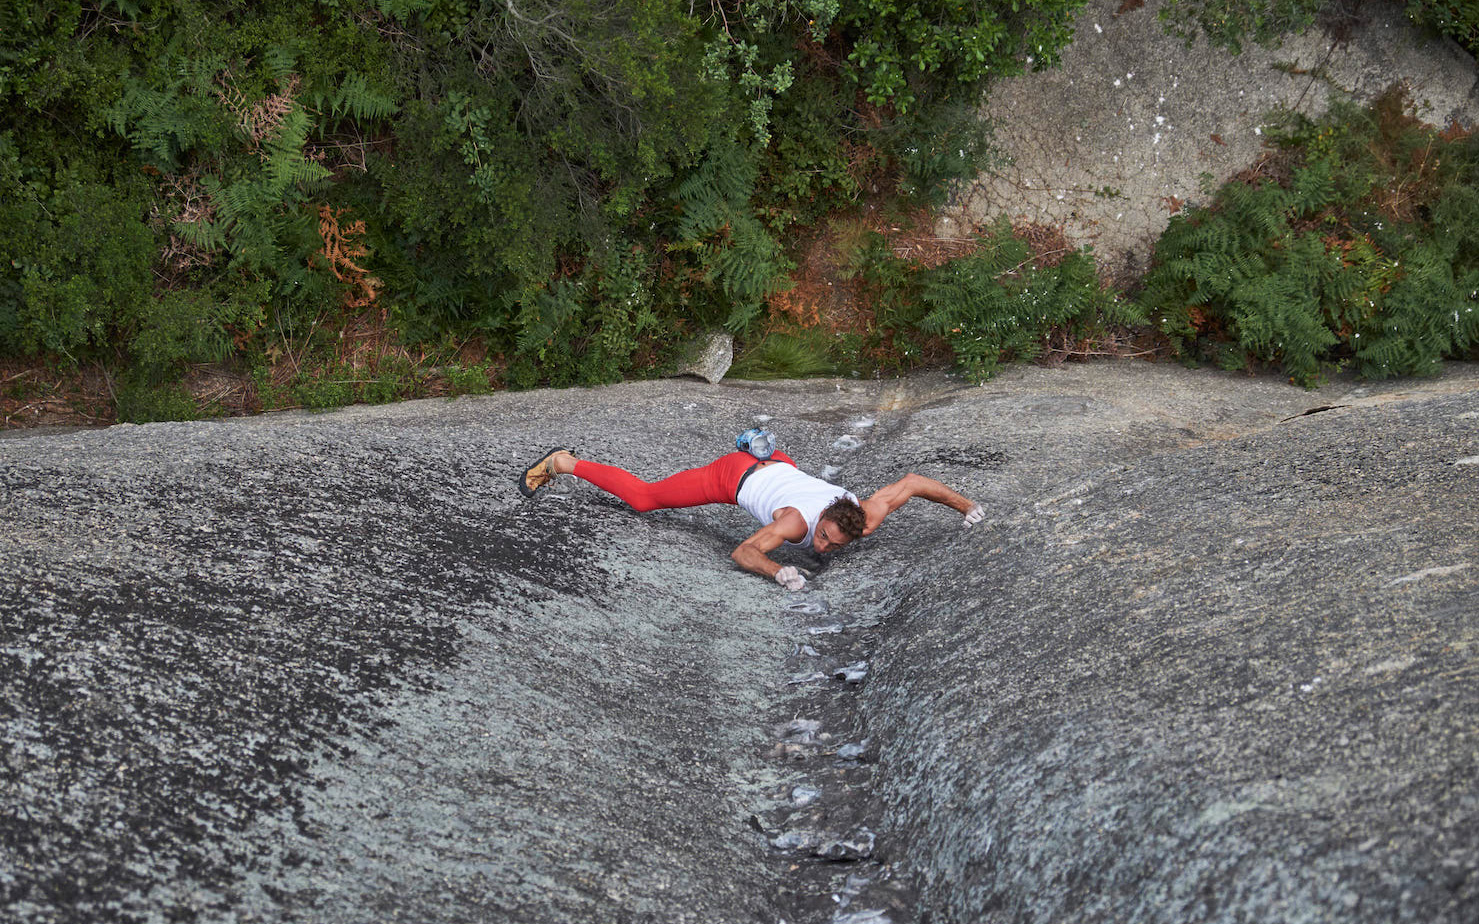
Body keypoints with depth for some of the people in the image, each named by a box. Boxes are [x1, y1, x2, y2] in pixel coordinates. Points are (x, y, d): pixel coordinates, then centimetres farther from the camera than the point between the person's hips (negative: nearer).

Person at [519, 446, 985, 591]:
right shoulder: (797, 522, -41)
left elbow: (912, 482, -19)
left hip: (777, 467, 5)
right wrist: (777, 571, -53)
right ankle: (561, 463, 24)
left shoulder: (865, 519, -28)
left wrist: (965, 505, -17)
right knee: (644, 497, 12)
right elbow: (742, 553, -37)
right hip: (734, 476, -5)